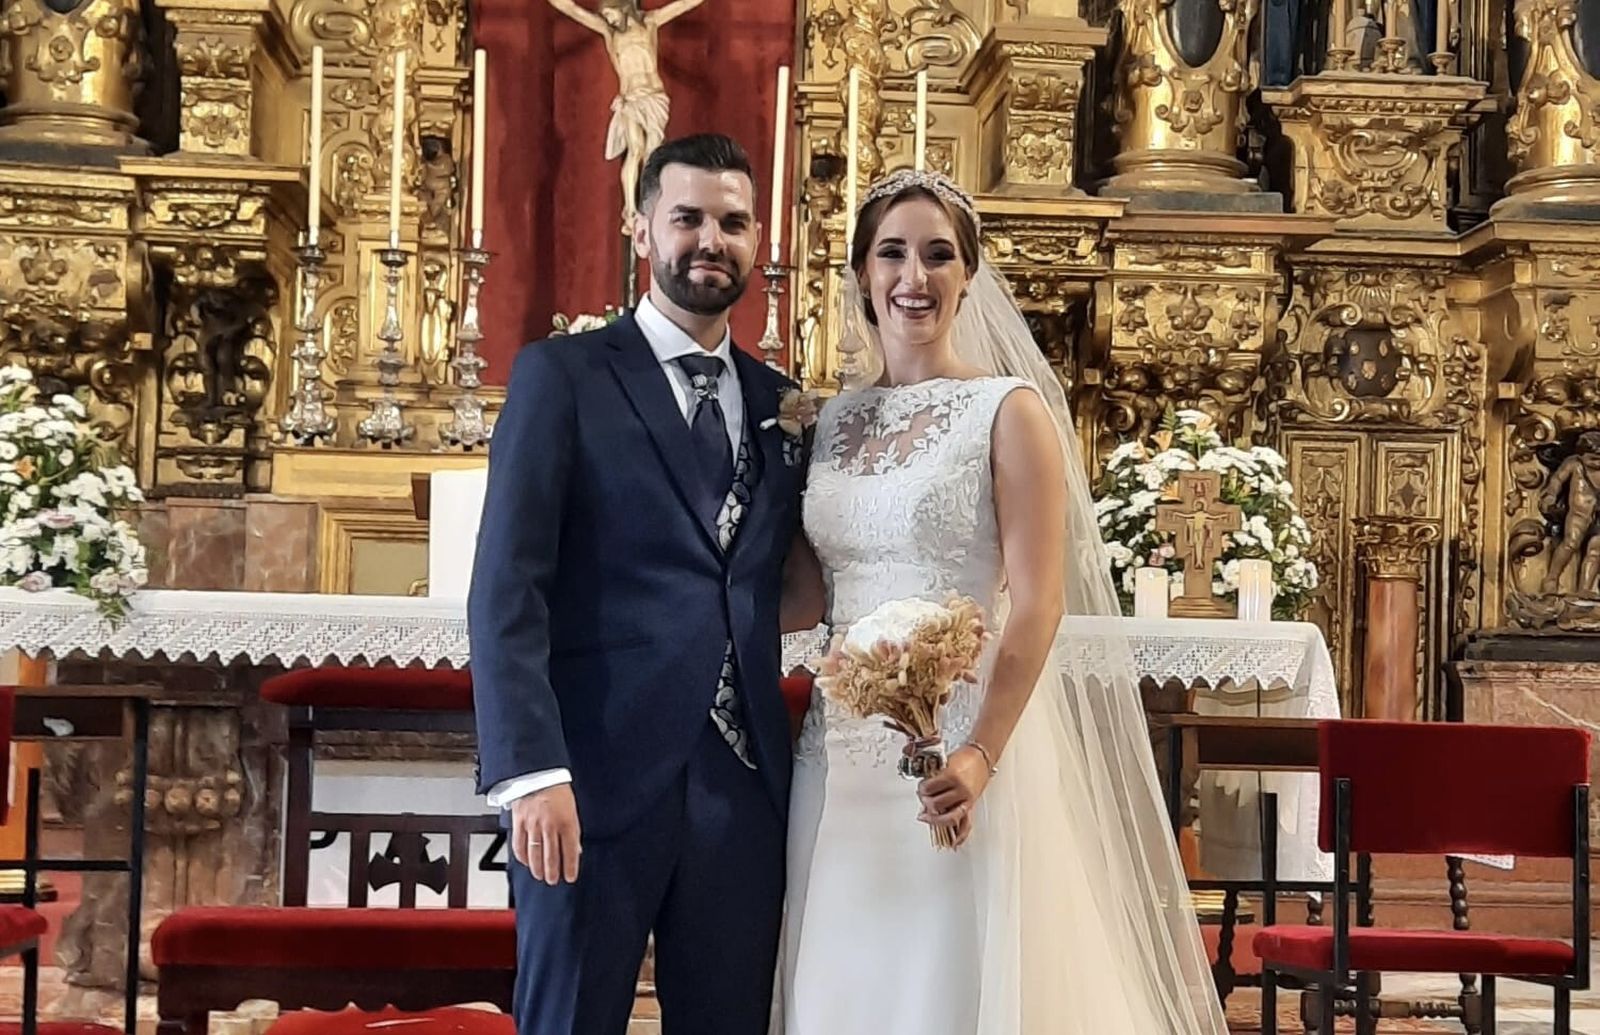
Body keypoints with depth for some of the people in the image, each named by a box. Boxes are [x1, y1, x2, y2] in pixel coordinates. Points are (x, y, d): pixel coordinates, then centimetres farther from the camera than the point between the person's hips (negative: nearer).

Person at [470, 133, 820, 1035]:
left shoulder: (780, 404, 15)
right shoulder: (561, 376, 0)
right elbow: (507, 591, -8)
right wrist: (530, 771, -17)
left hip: (744, 784, 5)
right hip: (599, 778, -4)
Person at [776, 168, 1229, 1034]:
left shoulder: (1009, 409, -4)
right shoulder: (832, 420, 10)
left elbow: (1037, 605, -12)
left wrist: (981, 757, -22)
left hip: (959, 742, -5)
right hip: (840, 753, 5)